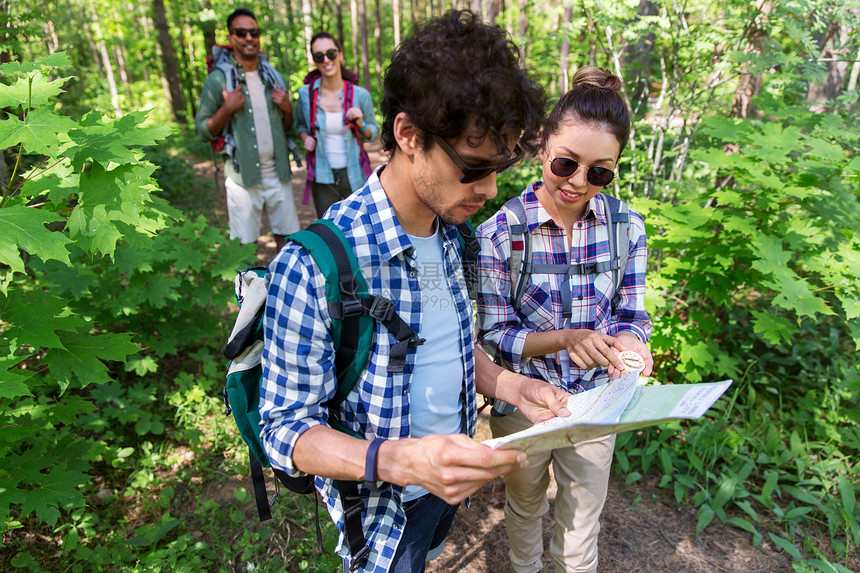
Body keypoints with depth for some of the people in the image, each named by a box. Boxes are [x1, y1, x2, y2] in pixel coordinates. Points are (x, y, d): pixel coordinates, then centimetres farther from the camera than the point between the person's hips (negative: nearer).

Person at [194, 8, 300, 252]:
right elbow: (202, 130, -1)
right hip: (243, 176, -4)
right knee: (244, 245, 1)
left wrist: (287, 108, -2)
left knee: (287, 238, 8)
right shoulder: (218, 79, 0)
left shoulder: (273, 76, 13)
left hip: (278, 173, 4)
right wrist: (227, 109, -16)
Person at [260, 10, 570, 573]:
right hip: (385, 509, -6)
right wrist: (396, 459, -40)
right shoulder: (313, 265, -31)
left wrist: (510, 386, -13)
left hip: (452, 481, 6)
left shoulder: (454, 235, -7)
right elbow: (286, 427, -24)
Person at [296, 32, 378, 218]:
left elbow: (373, 133, 8)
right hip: (322, 177, 1)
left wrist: (361, 124, -13)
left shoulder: (360, 95, -5)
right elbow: (300, 125, 17)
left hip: (355, 176, -1)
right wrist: (305, 137, -4)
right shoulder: (305, 94, -2)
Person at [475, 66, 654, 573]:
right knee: (525, 508, 28)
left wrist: (628, 339, -26)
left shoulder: (627, 228, -11)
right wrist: (566, 339, -33)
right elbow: (494, 335, -17)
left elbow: (631, 314, -2)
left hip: (596, 403, 2)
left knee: (583, 522, 24)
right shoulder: (499, 233, -20)